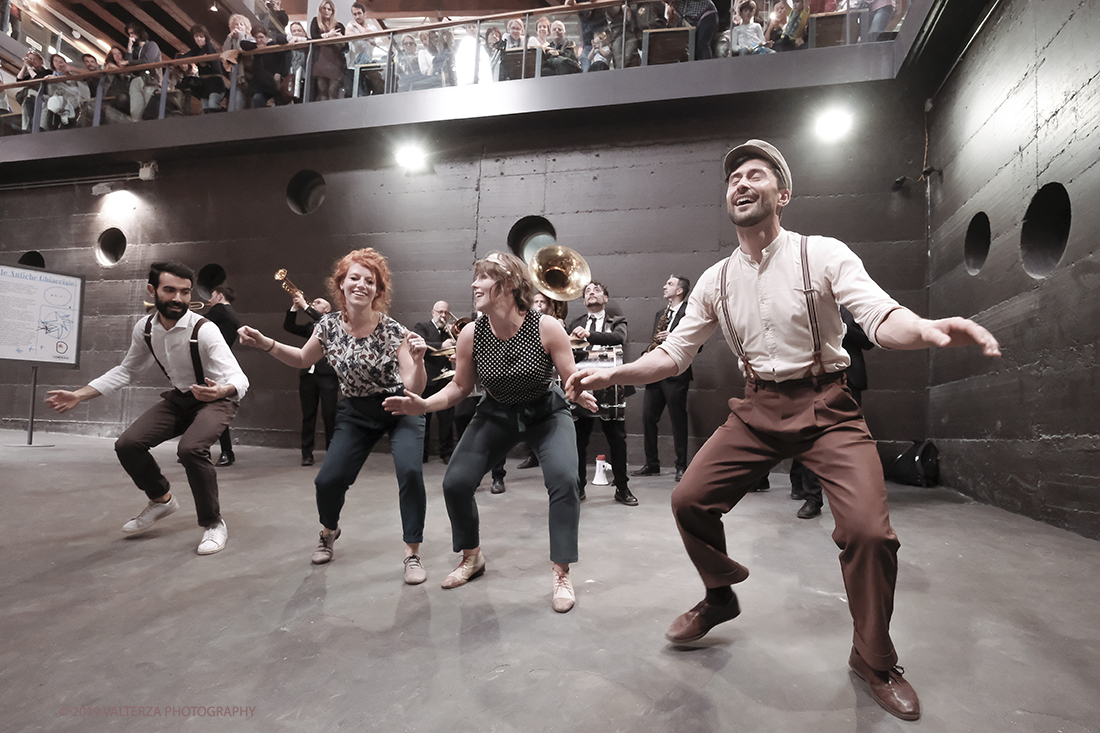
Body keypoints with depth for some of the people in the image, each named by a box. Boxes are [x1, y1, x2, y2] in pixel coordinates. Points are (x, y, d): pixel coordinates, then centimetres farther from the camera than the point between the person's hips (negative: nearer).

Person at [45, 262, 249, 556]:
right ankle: (162, 499, 24)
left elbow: (239, 379, -35)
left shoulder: (204, 330, -26)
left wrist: (222, 390, -58)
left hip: (215, 399, -6)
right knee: (127, 445, -6)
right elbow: (125, 371, 10)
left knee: (190, 448, -31)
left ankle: (214, 524, -10)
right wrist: (79, 395, 3)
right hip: (180, 397, 6)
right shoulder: (145, 328, -7)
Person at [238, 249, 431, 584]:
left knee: (409, 471, -25)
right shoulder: (329, 326, -9)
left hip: (399, 409, -3)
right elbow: (302, 360, 10)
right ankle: (329, 531, 33)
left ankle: (412, 554, -5)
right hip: (356, 412, 3)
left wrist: (418, 360, -43)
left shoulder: (393, 330, -21)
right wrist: (264, 343, -2)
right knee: (328, 480, -4)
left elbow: (413, 387, -24)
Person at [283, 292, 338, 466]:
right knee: (308, 416, 5)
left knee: (329, 416, -3)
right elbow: (288, 327, 11)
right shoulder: (310, 327, 20)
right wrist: (295, 306, 2)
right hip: (308, 374, 5)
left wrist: (305, 306, -11)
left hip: (327, 375, -5)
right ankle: (307, 454, 10)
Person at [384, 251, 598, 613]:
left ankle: (562, 575, -3)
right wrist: (424, 404, -17)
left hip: (546, 413, -2)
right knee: (455, 482, -7)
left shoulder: (546, 328, -23)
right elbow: (460, 386, -1)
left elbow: (571, 379, -15)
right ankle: (472, 558, 23)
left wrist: (583, 394, -38)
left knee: (564, 481, -25)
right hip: (496, 414, 3)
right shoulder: (470, 335, -14)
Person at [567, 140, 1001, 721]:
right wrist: (611, 374, -9)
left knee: (868, 530, -17)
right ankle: (720, 596, 27)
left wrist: (926, 329, -41)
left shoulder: (824, 255, -7)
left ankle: (874, 661, 12)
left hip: (825, 406, -3)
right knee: (688, 500, -4)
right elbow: (673, 353, 5)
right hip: (758, 409, 4)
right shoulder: (715, 281, 3)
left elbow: (881, 318, -17)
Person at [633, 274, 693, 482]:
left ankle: (681, 467, 10)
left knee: (678, 421, 0)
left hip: (676, 374, -7)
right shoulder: (660, 314, 20)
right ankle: (652, 465, 16)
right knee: (648, 417, 5)